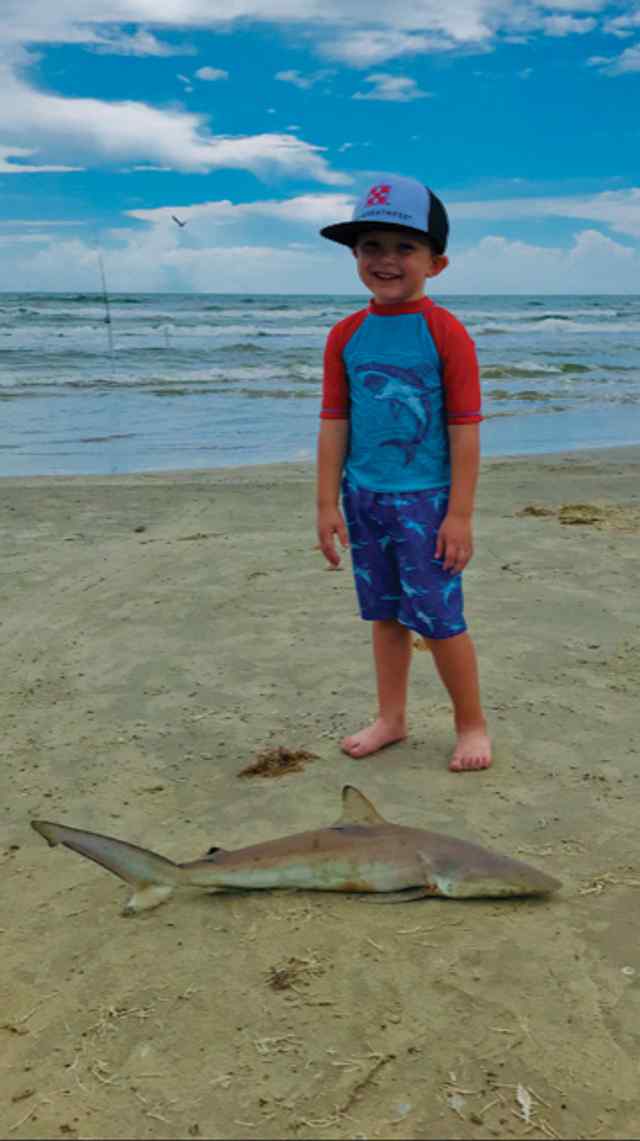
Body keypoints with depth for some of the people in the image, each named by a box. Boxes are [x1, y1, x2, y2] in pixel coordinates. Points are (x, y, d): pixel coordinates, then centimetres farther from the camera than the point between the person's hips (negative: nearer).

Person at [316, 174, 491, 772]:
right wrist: (328, 504, 2)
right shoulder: (346, 335, 2)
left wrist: (460, 514, -12)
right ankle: (391, 718, 30)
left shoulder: (446, 333, -10)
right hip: (365, 497, 5)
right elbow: (333, 424, 4)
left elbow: (464, 429, -10)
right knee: (386, 613, 15)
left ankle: (472, 723, 18)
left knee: (438, 616, 0)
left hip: (425, 499, -4)